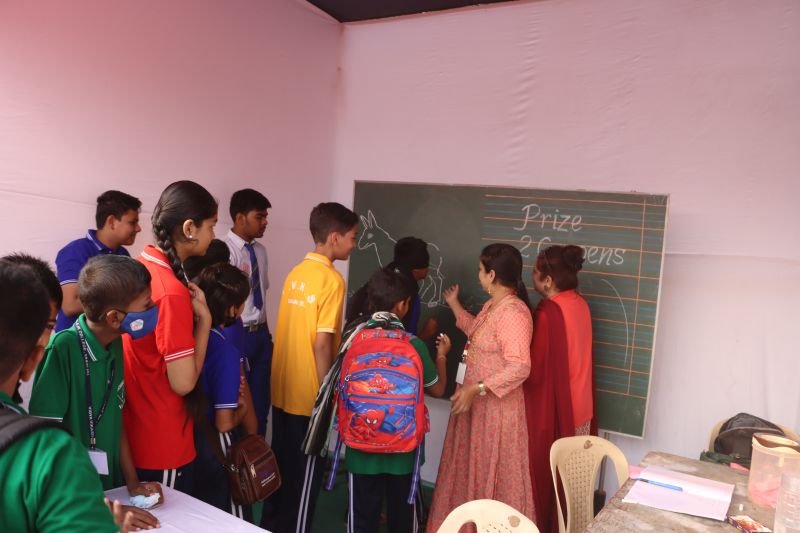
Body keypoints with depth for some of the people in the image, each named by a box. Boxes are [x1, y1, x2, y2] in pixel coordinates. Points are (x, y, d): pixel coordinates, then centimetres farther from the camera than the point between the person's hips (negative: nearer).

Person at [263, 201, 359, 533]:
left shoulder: (296, 273, 7)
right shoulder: (332, 280, -17)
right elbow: (321, 344, -20)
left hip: (282, 388, 8)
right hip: (307, 394, -8)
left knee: (281, 463, 20)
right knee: (305, 472, 8)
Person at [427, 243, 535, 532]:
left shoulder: (513, 313, -25)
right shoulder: (492, 305, 7)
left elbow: (519, 368, -29)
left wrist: (476, 389, -32)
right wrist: (454, 305, 31)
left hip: (497, 406, -10)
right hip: (477, 401, 10)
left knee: (493, 473, 6)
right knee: (471, 467, 21)